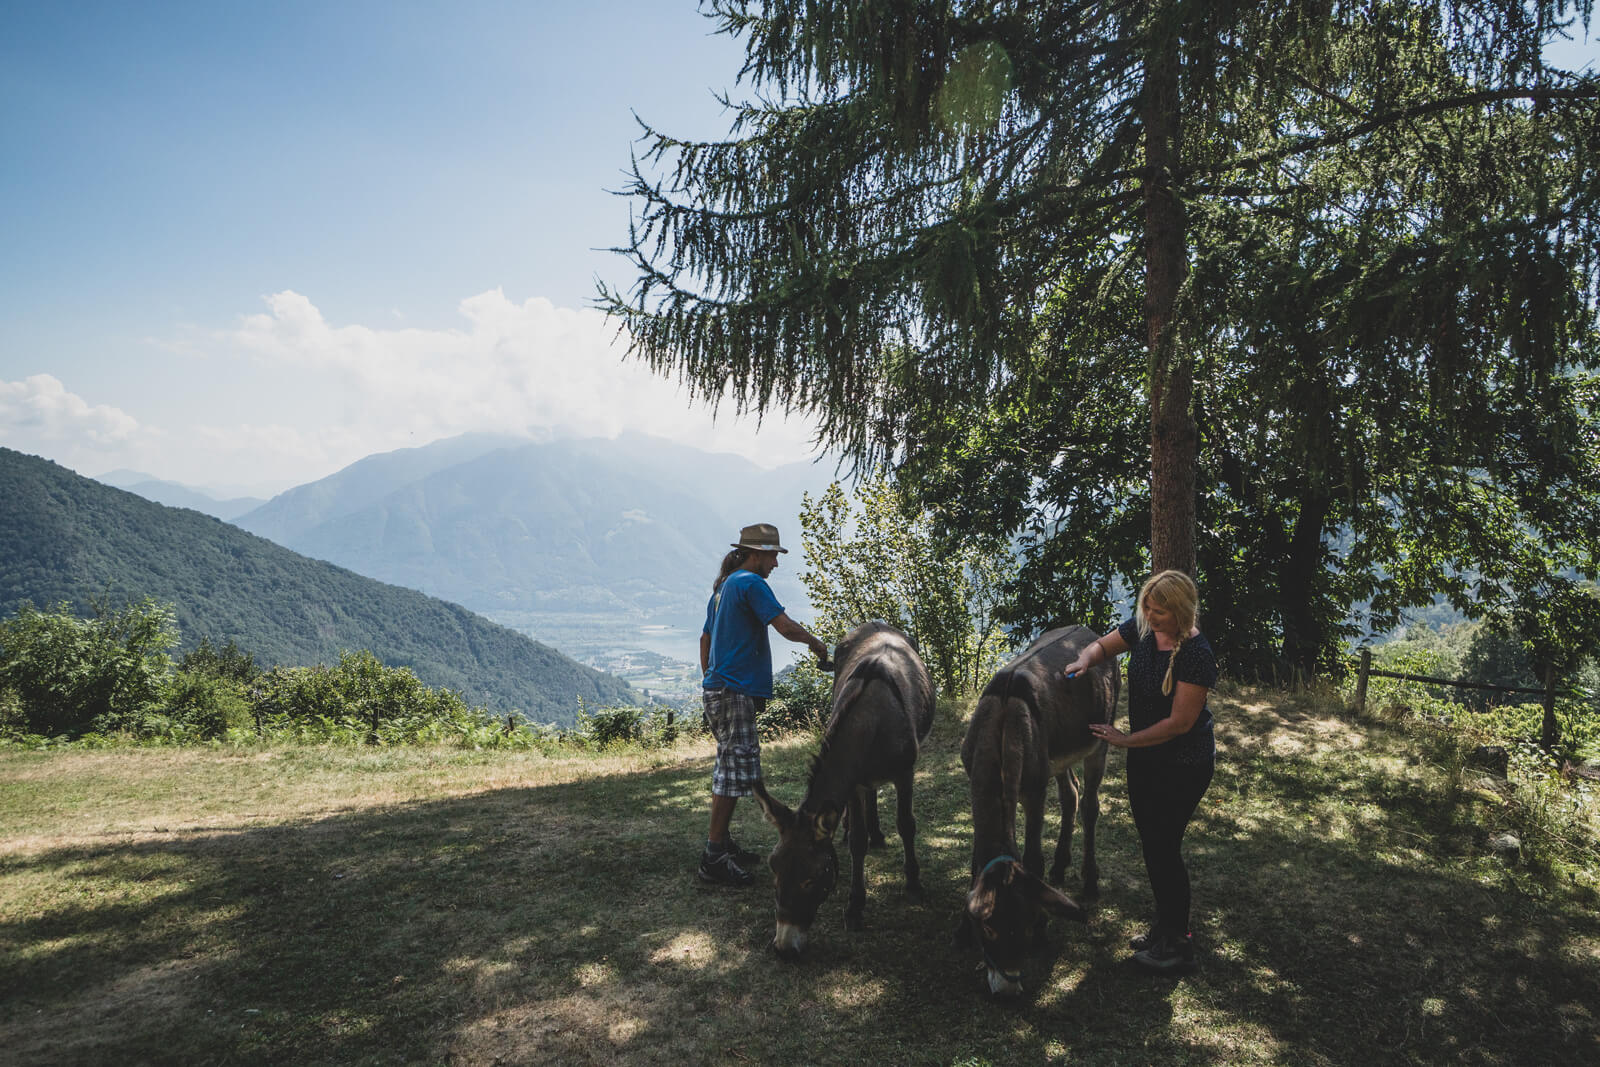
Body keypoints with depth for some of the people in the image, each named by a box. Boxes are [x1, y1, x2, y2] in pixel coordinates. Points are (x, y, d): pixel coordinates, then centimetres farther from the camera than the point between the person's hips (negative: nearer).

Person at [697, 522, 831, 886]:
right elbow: (785, 626, -20)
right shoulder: (750, 583, -11)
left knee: (729, 768, 16)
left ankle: (721, 843, 24)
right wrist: (816, 643, -4)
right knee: (735, 770, -8)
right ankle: (714, 858, -6)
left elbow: (706, 638, 25)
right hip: (735, 692, -10)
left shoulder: (723, 587, 19)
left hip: (717, 689, 10)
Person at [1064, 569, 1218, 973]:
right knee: (1150, 843, 17)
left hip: (1184, 765, -8)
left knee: (1164, 848, 0)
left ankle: (1178, 945, 16)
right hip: (1144, 759, 8)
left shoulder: (1197, 655, -27)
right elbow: (1104, 644, 10)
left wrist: (1126, 740, -17)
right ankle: (1165, 927, 34)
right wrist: (1084, 661, -13)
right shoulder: (1141, 628, -7)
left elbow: (1179, 723, -25)